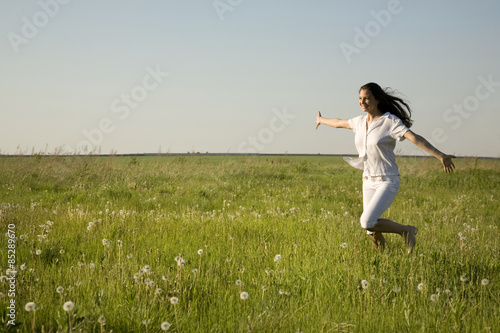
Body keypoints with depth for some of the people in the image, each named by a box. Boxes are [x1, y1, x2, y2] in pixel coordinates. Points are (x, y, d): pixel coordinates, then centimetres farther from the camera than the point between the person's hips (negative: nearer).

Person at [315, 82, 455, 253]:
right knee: (372, 232, 7)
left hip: (388, 182, -6)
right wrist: (321, 120, 45)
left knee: (367, 223, -22)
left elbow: (416, 138, -29)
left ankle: (406, 230, 0)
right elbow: (339, 123, 27)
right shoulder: (361, 121, 5)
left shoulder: (391, 122, -15)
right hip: (369, 182, 6)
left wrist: (441, 156, -42)